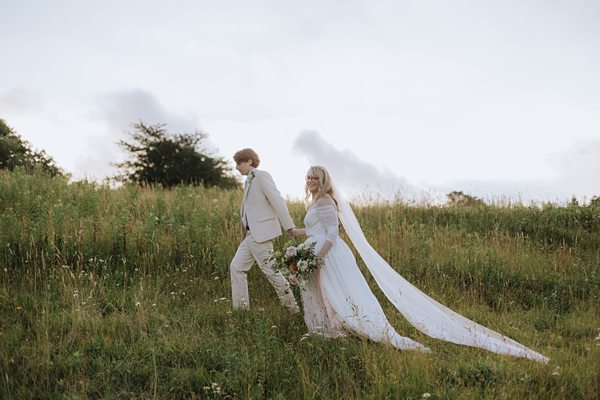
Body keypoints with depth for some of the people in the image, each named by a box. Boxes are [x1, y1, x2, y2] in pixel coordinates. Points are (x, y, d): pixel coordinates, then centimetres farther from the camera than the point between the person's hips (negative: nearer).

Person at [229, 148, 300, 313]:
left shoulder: (262, 176, -10)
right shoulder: (249, 180, 17)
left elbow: (277, 200, -15)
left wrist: (289, 226, -18)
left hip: (261, 233, -9)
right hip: (250, 234, 9)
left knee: (270, 270, -4)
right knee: (236, 267, 7)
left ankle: (293, 308, 8)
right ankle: (240, 308, 11)